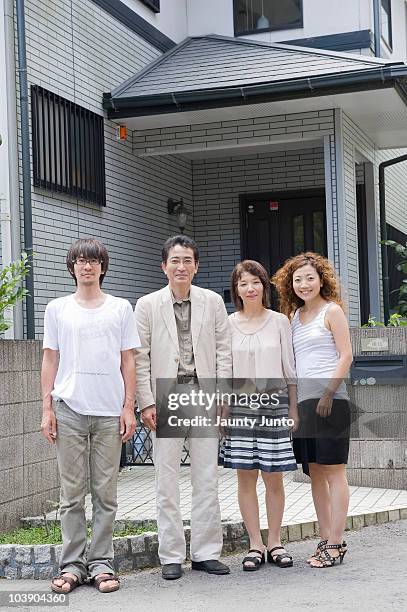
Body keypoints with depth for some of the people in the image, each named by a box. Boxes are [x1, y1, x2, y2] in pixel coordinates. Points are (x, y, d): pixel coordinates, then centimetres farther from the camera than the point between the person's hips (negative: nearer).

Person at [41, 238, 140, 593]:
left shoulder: (121, 308, 8)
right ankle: (72, 565, 9)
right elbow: (50, 361, 10)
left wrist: (128, 408, 1)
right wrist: (47, 408, 2)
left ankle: (101, 564, 10)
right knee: (72, 493, 3)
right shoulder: (58, 309, 9)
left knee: (105, 493, 3)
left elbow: (128, 361, 8)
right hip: (69, 410, 0)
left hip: (110, 412, 0)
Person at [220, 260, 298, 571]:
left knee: (274, 477, 1)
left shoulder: (279, 321, 4)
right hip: (239, 405, 1)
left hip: (274, 403, 0)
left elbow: (290, 368, 7)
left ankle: (275, 542, 14)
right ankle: (256, 545, 10)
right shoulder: (228, 324, 5)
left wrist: (294, 408, 5)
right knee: (245, 477, 2)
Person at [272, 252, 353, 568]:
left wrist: (328, 394, -16)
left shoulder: (332, 310, -1)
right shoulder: (294, 315, 18)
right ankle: (326, 539, 15)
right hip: (302, 400, 7)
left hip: (329, 399, -7)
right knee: (315, 472, 8)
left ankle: (335, 543, -2)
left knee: (333, 470, -4)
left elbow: (346, 356, -7)